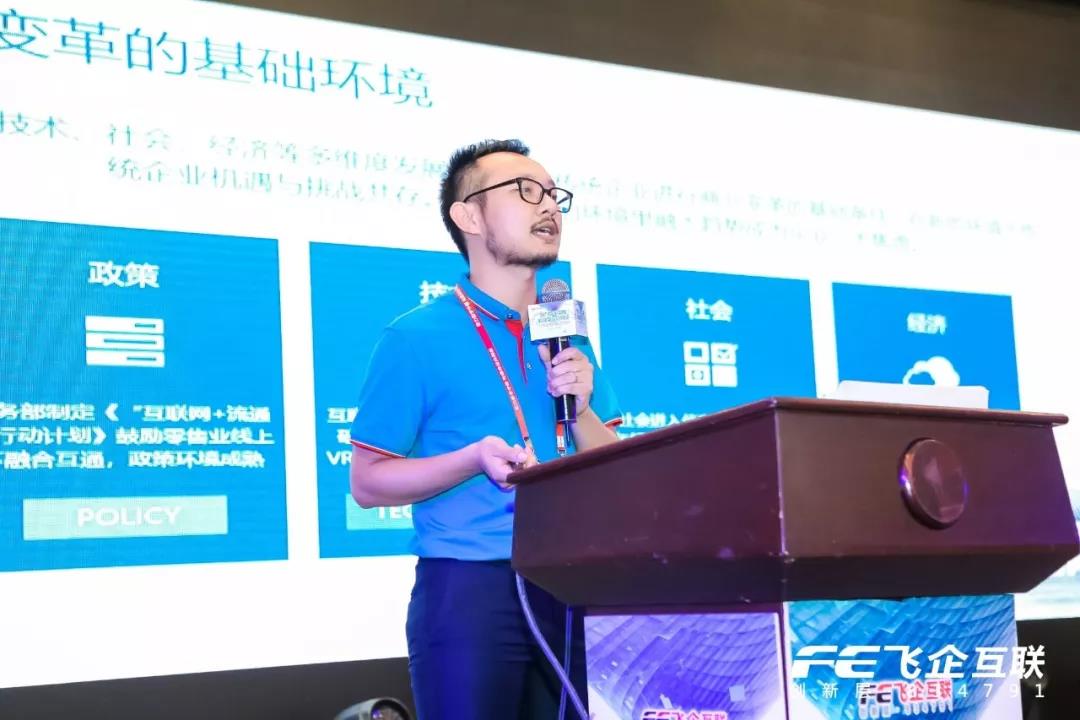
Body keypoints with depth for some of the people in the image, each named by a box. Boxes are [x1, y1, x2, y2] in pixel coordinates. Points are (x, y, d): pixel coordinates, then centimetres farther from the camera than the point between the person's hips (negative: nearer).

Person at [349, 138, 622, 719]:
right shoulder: (415, 337, -5)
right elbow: (368, 482, -5)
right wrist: (475, 459, -19)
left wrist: (581, 409, -7)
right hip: (467, 590, -5)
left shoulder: (569, 337, 12)